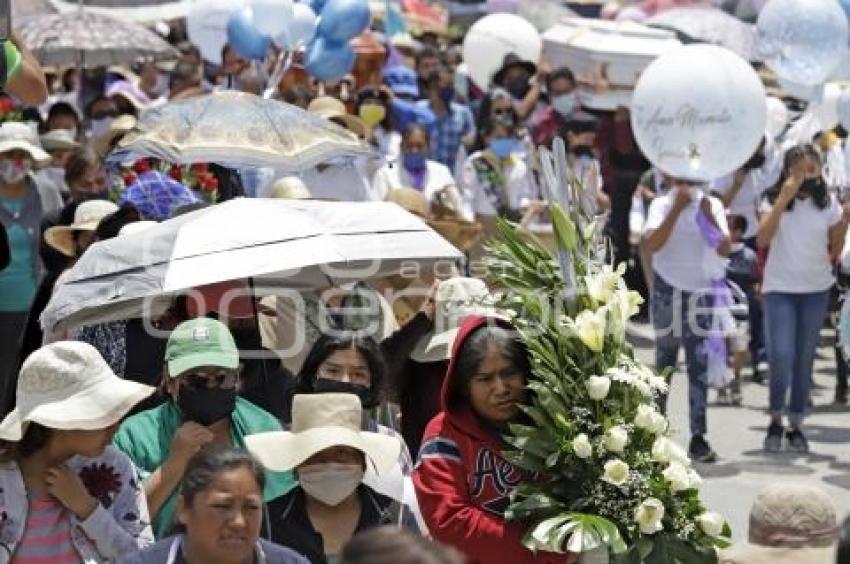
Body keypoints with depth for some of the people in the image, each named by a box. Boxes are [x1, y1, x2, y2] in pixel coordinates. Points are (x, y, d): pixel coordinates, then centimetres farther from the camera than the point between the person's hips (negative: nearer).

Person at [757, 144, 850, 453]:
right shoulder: (773, 199, -3)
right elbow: (762, 240, -18)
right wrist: (784, 199, -23)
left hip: (816, 291, 3)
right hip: (780, 289, -3)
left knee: (805, 360, 6)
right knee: (781, 356, -15)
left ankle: (795, 426, 15)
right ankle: (775, 420, 5)